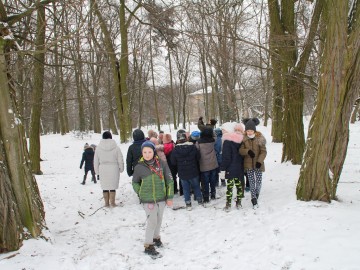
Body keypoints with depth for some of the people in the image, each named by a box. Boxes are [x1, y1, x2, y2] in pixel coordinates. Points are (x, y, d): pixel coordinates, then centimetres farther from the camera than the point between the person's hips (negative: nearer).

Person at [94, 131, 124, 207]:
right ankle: (112, 202, 10)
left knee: (105, 187, 10)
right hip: (114, 169, -1)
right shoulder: (116, 147, -8)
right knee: (113, 186, 7)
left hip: (103, 170, 1)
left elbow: (96, 161, 3)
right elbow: (120, 160, -3)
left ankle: (106, 203, 15)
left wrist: (97, 171, 13)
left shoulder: (98, 147, -3)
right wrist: (121, 169, 11)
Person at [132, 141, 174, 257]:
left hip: (161, 198, 3)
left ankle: (156, 237, 43)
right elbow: (135, 182, 6)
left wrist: (170, 197, -1)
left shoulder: (161, 164, -8)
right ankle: (148, 246, 9)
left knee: (159, 220, 18)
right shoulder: (139, 167, -10)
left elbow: (169, 180, -2)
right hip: (148, 200, -3)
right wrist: (141, 194, 0)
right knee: (152, 221, -6)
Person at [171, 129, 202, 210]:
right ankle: (199, 200, 30)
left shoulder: (175, 150, -15)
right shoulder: (193, 147, -15)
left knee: (185, 188, 13)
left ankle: (188, 204, 17)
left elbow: (173, 162, -4)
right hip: (193, 172, 0)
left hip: (182, 174, 0)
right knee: (196, 186, 20)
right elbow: (198, 158, -2)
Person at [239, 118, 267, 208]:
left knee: (259, 181, 4)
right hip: (248, 164, 1)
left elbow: (263, 151, -7)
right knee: (251, 182, 4)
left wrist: (259, 161, -19)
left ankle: (257, 194, 34)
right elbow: (241, 150, -3)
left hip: (258, 163, -1)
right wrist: (248, 151, -22)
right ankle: (254, 199, 15)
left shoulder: (260, 139, -8)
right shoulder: (244, 139, -1)